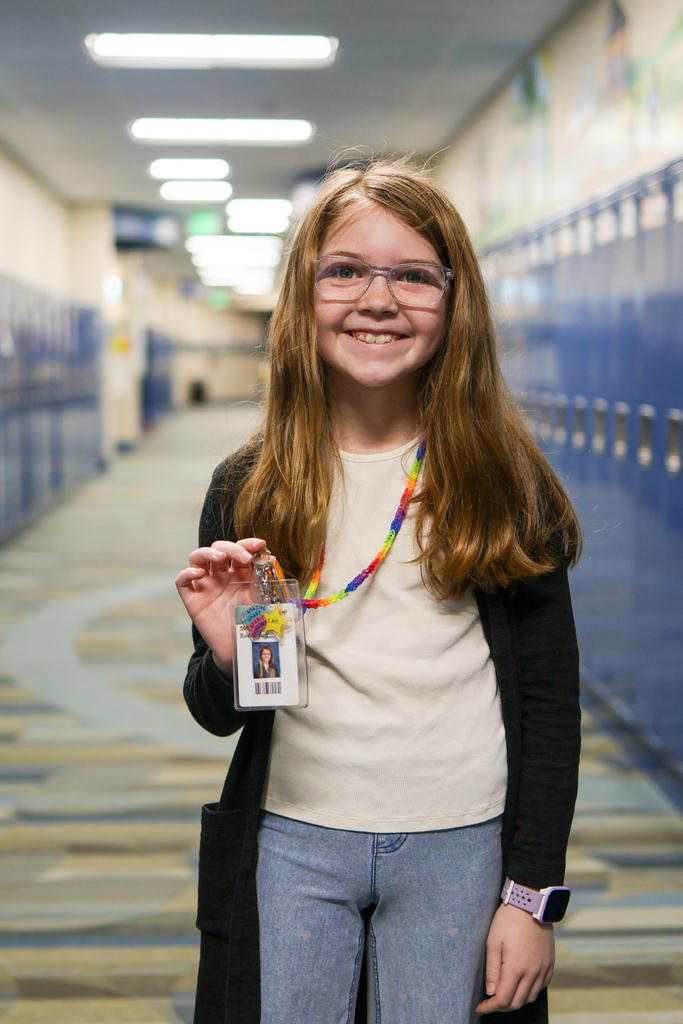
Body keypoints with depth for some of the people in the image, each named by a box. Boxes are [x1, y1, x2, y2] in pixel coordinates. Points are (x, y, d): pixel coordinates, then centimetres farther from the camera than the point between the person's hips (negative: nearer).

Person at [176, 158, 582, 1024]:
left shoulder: (502, 482, -5)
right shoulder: (250, 488, -1)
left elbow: (550, 701, -2)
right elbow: (218, 716, 5)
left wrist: (532, 895, -4)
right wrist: (225, 659, -18)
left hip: (457, 849, -1)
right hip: (292, 842, 1)